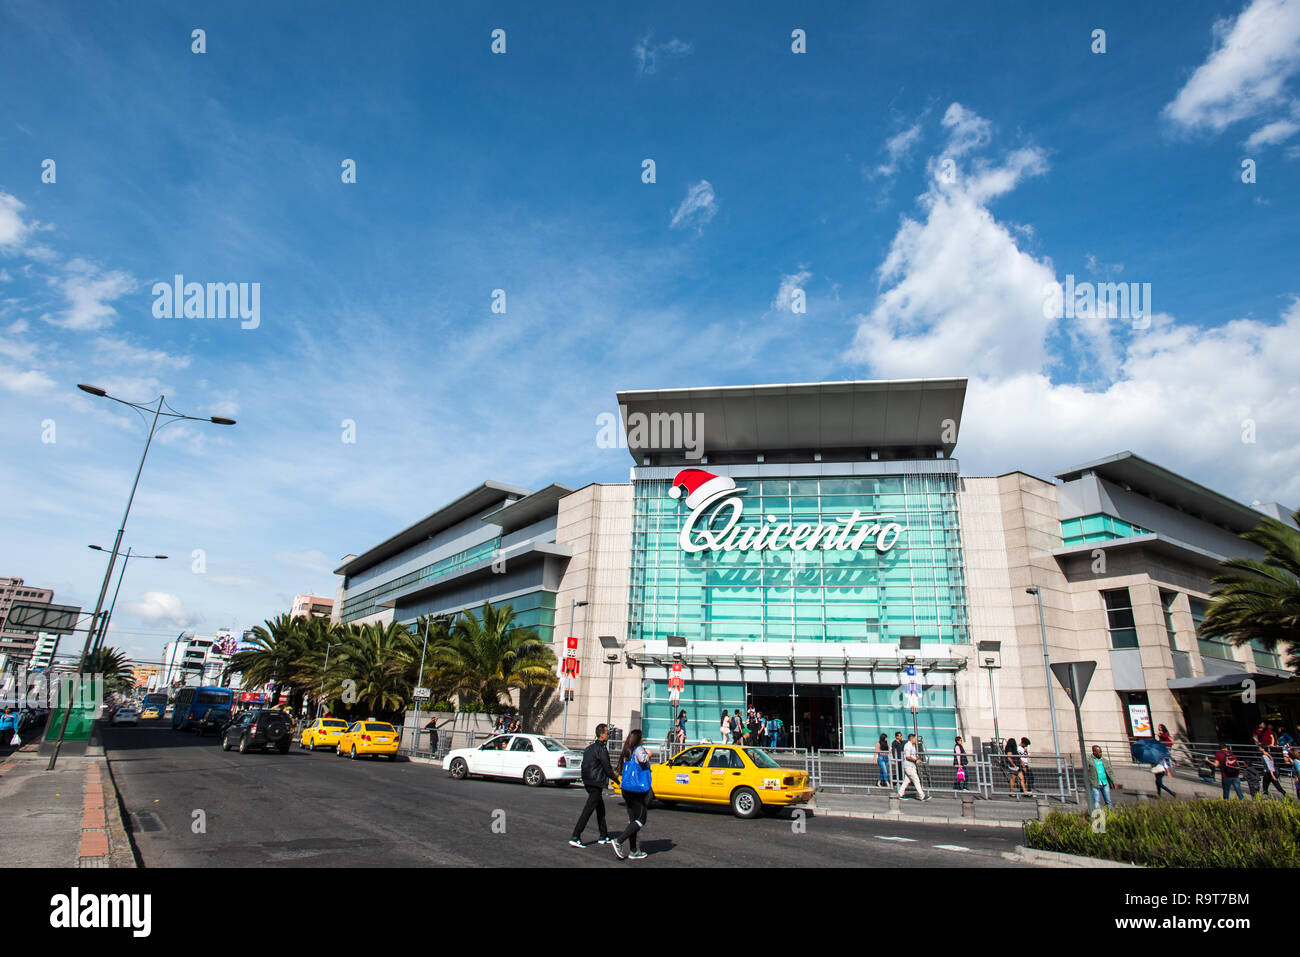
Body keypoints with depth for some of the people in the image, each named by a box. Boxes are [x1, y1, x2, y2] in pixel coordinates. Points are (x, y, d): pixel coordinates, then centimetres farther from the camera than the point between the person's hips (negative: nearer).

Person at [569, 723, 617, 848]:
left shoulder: (590, 747, 11)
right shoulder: (602, 749, -16)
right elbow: (607, 769, -13)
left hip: (588, 782, 9)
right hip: (596, 784, -9)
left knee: (601, 809, 18)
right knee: (588, 810, -7)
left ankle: (604, 836, 25)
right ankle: (575, 837, -8)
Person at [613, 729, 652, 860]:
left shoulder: (626, 752, 12)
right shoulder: (639, 750, -11)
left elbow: (622, 770, 16)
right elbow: (643, 760, -32)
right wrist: (648, 755, -11)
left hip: (626, 789, 8)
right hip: (638, 789, -8)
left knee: (632, 820, 12)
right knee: (641, 820, 0)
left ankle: (633, 851, 14)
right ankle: (619, 841, -9)